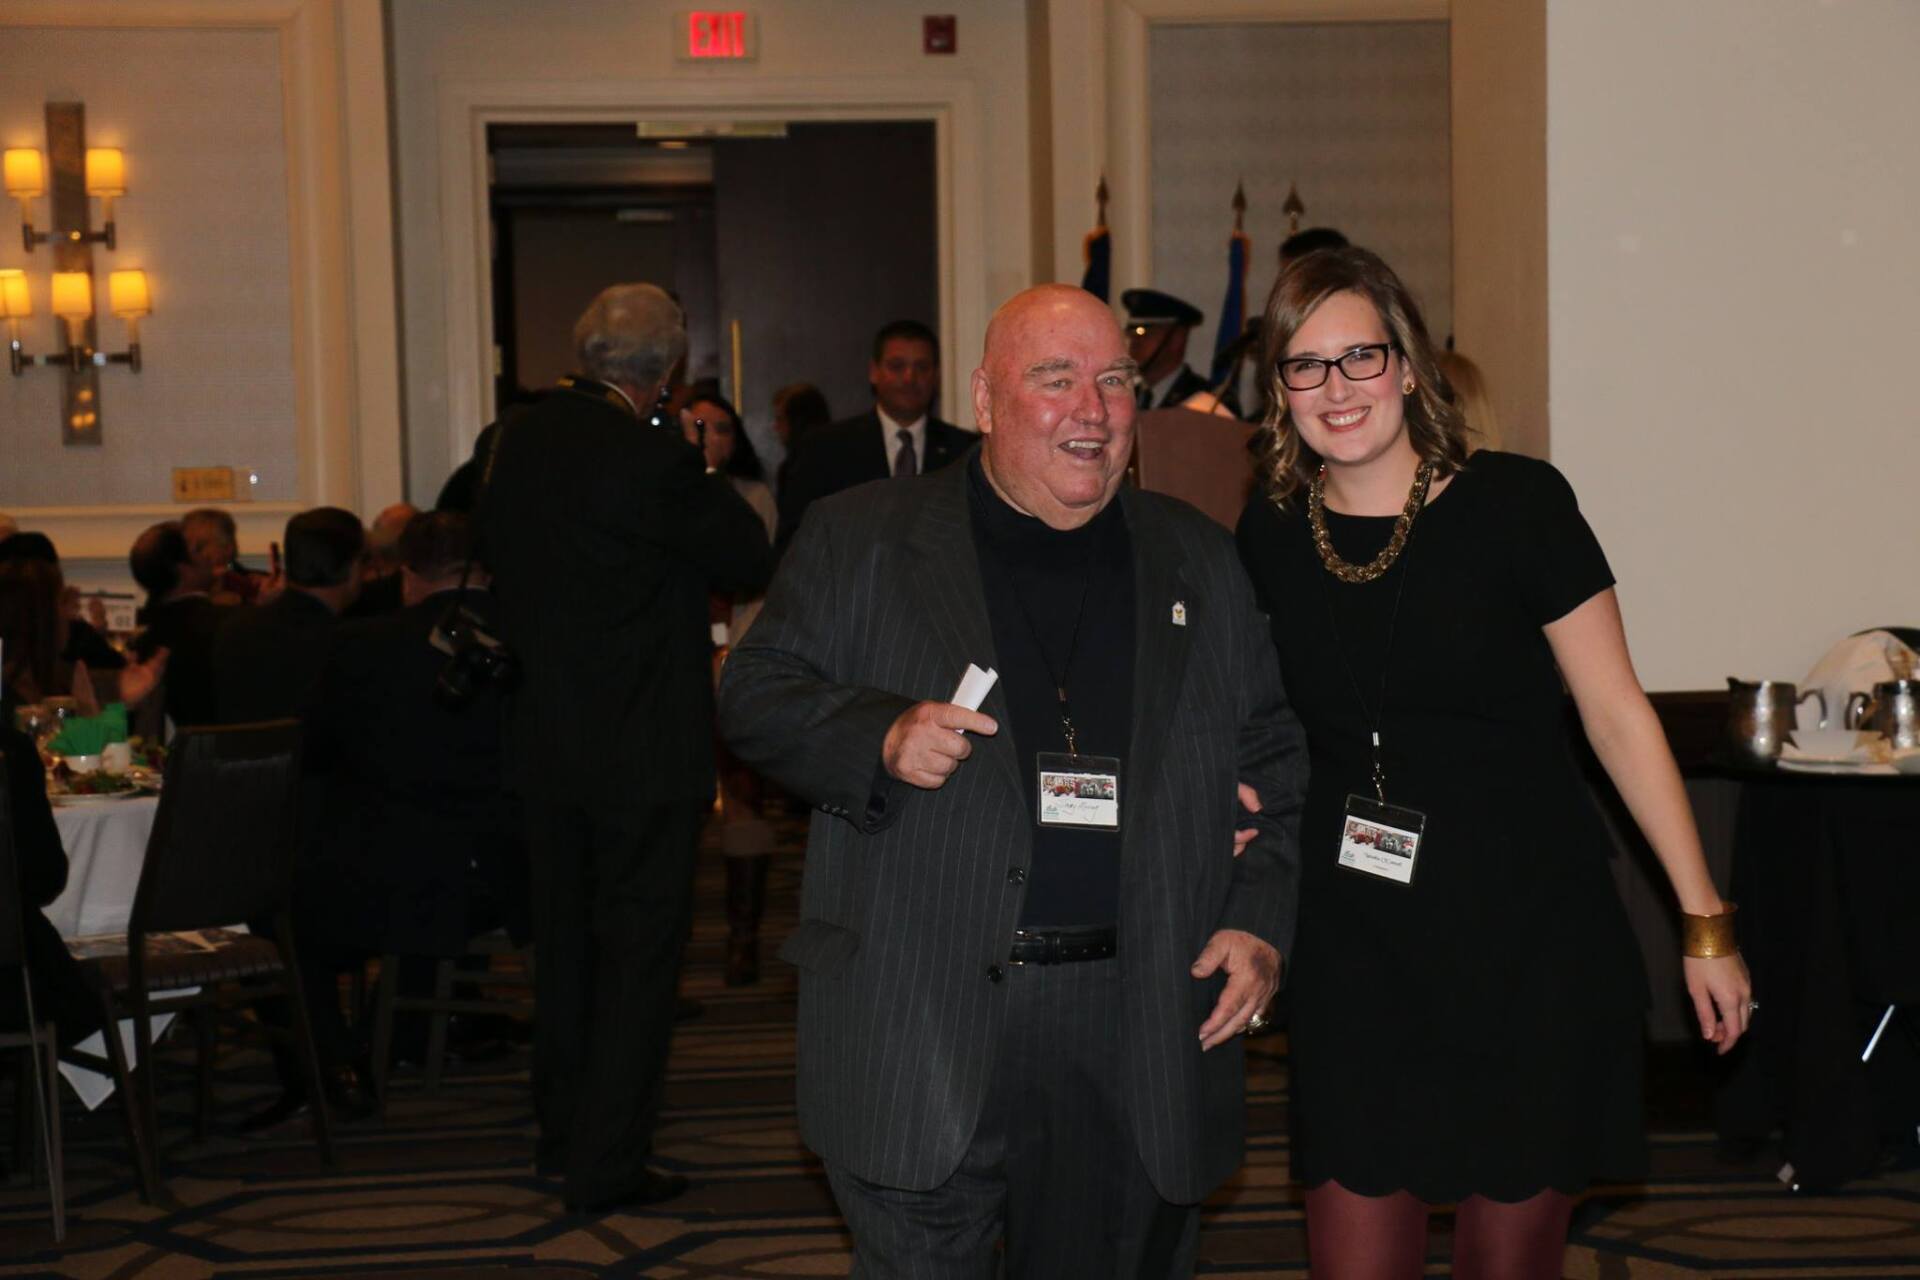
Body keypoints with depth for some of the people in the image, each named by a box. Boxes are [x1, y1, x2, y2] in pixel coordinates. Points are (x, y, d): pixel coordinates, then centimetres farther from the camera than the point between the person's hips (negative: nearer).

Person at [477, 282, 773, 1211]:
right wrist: (697, 465, -2)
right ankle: (607, 1162, 6)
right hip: (644, 749, -7)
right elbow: (755, 561, -11)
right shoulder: (652, 460, -20)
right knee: (639, 950, 3)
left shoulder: (512, 443, 2)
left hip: (544, 740, 7)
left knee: (566, 941, 19)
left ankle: (560, 1135, 29)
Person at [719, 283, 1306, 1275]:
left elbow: (1273, 752, 15)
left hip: (1140, 1042, 3)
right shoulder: (860, 540, 5)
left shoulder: (1198, 559, 13)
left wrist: (1259, 922, 3)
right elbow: (755, 694, 2)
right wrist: (881, 737, -16)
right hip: (919, 1036, -2)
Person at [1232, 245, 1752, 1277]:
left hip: (1530, 937, -2)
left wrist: (1705, 922, -5)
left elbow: (1617, 715, -5)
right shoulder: (1271, 536, 3)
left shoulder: (1515, 504, -8)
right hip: (1356, 948, 3)